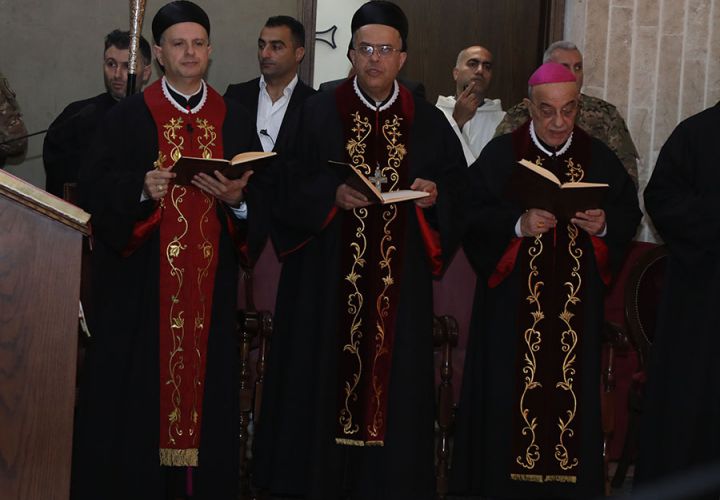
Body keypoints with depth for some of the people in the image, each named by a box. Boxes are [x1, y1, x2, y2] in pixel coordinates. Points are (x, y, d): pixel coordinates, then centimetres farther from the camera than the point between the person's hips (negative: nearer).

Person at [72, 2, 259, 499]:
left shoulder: (236, 121, 10)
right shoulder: (127, 117, 4)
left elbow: (260, 197, 7)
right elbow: (94, 187, -3)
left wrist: (237, 198, -13)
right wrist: (141, 188, -19)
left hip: (211, 284, 2)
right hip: (142, 281, -2)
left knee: (205, 379, 2)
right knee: (138, 382, -2)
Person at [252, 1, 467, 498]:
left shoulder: (429, 123, 8)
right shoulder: (318, 113, 3)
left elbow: (457, 195, 9)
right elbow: (289, 191, -1)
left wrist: (434, 196, -11)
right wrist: (333, 195, -17)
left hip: (400, 286, 1)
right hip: (326, 282, -1)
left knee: (393, 384, 1)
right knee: (322, 380, 0)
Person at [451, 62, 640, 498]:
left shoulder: (598, 158, 6)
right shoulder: (501, 154, -1)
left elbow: (629, 214, 6)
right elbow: (473, 215, -7)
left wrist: (604, 225, -15)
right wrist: (518, 224, -22)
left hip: (576, 304, 2)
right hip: (513, 303, -2)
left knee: (572, 391, 3)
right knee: (509, 393, -1)